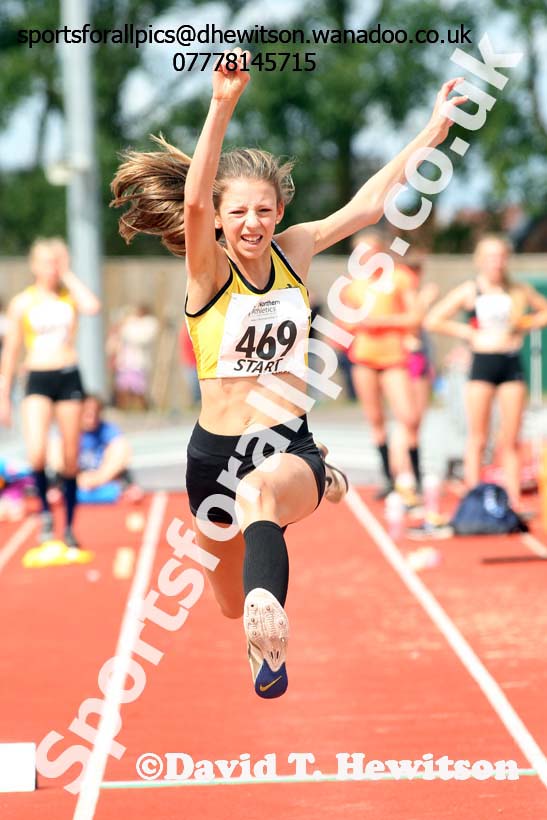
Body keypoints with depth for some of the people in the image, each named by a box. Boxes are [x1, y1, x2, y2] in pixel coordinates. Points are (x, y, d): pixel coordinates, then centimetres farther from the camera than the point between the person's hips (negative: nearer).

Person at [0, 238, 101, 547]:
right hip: (38, 380, -1)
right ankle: (45, 510, 2)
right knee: (36, 452, -22)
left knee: (71, 458, 5)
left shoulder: (71, 295, 4)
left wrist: (68, 275, -9)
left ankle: (69, 527, 18)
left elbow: (93, 307, -20)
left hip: (69, 377, 1)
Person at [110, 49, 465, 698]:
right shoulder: (207, 269, -9)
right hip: (216, 451, 0)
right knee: (233, 606, 15)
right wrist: (224, 104, -40)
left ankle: (269, 621, -64)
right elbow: (194, 199, -27)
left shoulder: (293, 251, 1)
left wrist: (432, 134, -6)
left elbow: (367, 205, 1)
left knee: (259, 492, -39)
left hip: (291, 446, 0)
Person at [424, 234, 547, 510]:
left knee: (510, 441, 2)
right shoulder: (469, 291, -1)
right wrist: (468, 333, -6)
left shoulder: (518, 291, 7)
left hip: (512, 364, 2)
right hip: (482, 363, -2)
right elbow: (432, 320, -4)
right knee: (477, 439, -1)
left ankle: (514, 502, 3)